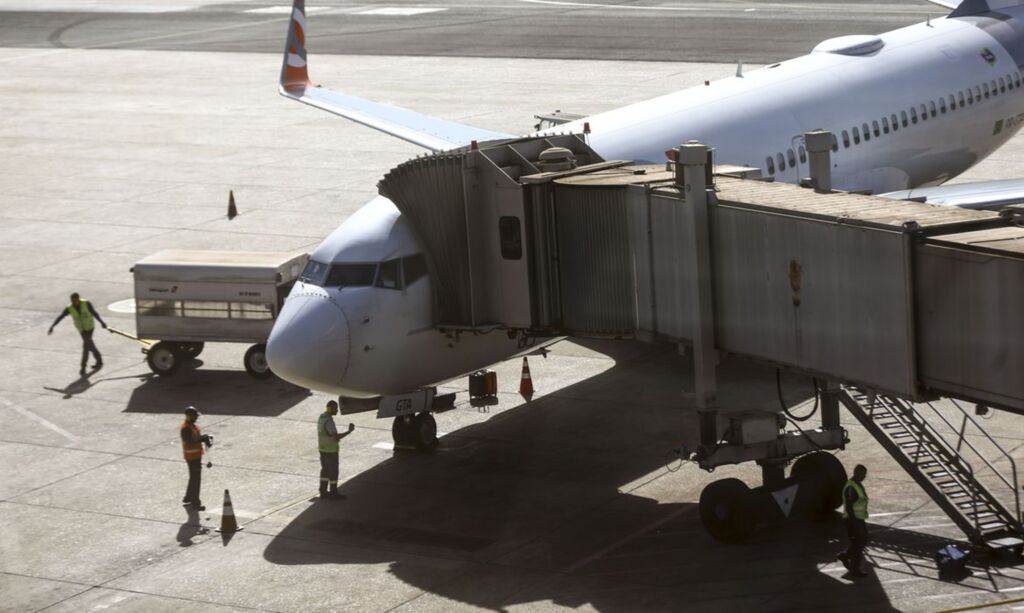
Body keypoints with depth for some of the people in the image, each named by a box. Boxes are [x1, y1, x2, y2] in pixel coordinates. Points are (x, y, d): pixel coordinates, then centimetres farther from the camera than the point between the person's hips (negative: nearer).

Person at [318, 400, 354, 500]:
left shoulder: (321, 418, 6)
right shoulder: (329, 421, -25)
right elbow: (336, 437, -29)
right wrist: (349, 431, -23)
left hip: (323, 449, 9)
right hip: (331, 451, -9)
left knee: (325, 470, 16)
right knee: (333, 472, 1)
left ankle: (323, 492, 22)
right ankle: (333, 494, 8)